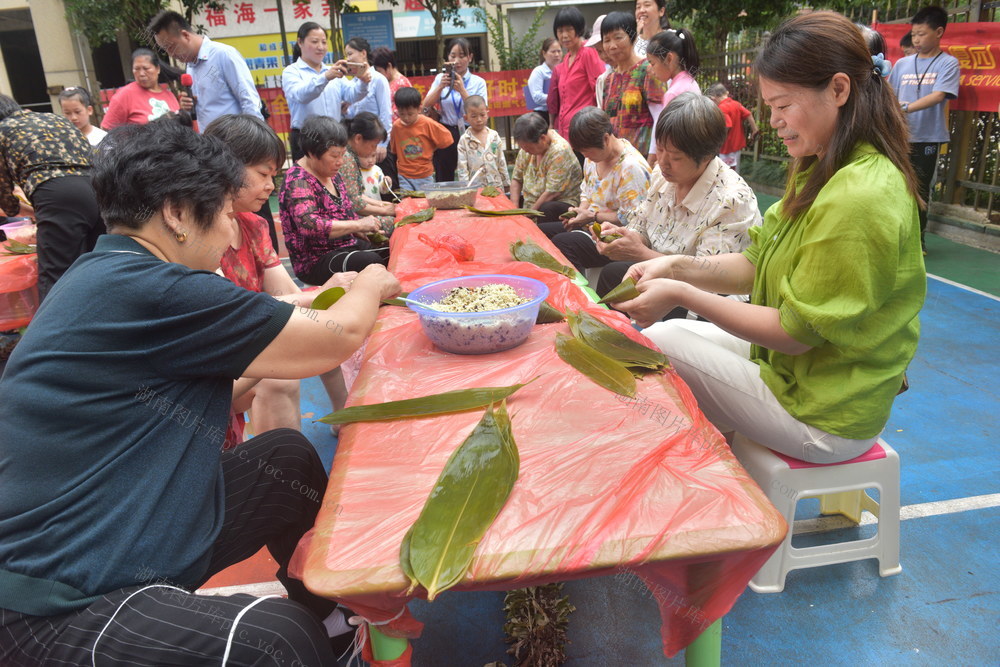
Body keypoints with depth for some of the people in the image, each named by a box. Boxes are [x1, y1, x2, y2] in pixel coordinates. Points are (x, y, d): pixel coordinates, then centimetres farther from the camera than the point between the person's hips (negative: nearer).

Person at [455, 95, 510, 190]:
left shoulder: (494, 136, 6)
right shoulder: (464, 140, -2)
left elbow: (502, 162, 11)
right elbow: (462, 167, -4)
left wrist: (506, 183, 11)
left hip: (496, 185, 3)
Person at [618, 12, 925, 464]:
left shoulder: (859, 198, -26)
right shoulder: (821, 173, 5)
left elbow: (796, 332, -24)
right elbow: (756, 264, 4)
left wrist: (681, 295, -23)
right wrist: (679, 267, -11)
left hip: (824, 419, -9)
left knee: (660, 345, -7)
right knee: (662, 334, 10)